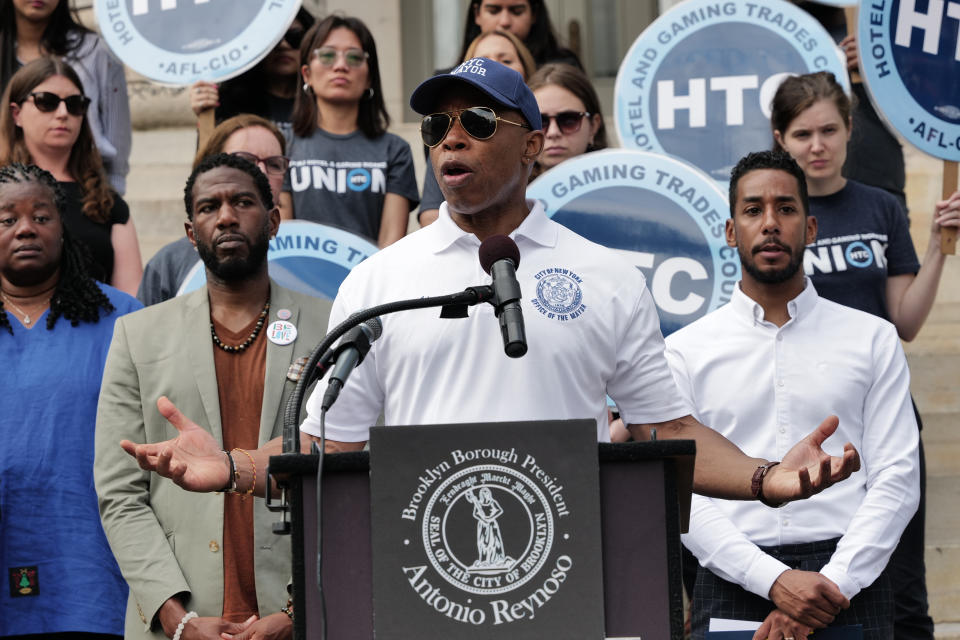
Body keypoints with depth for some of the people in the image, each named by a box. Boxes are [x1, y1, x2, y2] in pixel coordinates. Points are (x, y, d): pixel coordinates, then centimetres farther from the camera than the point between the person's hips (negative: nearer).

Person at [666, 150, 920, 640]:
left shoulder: (873, 339, 9)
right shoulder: (685, 352, 8)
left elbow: (897, 477, 2)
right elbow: (680, 494, -1)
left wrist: (833, 582, -12)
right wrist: (775, 580, -13)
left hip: (848, 587, 0)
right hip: (734, 584, 0)